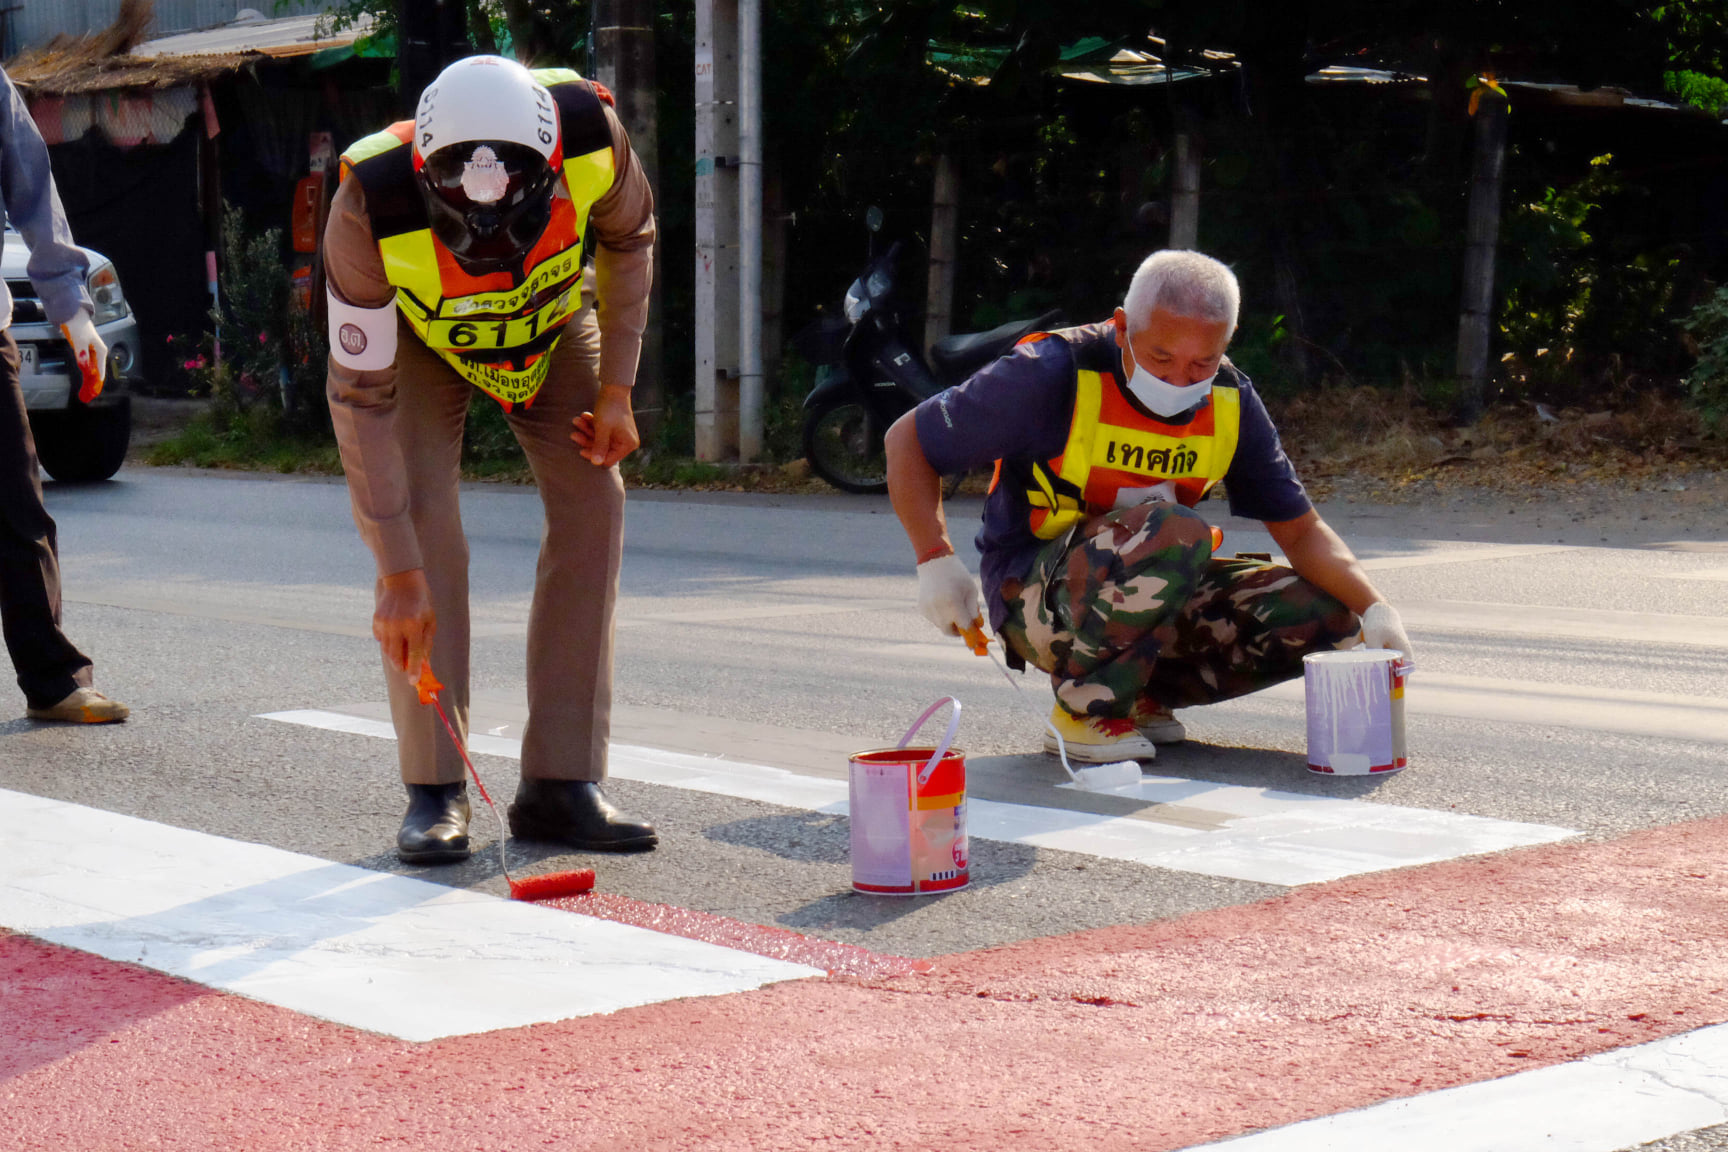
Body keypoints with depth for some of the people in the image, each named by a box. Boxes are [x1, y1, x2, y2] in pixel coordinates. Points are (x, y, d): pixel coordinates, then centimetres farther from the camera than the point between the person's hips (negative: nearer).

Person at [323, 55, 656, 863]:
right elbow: (362, 399, -33)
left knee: (591, 507, -7)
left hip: (552, 316, 3)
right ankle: (434, 790, -9)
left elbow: (628, 240, -10)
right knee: (423, 526, -18)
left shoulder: (590, 135, -36)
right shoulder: (372, 207, -41)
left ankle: (561, 784, -1)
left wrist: (616, 391, -14)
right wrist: (399, 575, -33)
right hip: (421, 333, -2)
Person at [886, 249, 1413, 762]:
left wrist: (1373, 609, -15)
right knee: (1174, 533, -35)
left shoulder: (1231, 402, -3)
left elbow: (1300, 528, 1)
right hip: (1033, 600, -6)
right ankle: (1083, 709, -15)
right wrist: (936, 562, -21)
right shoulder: (1052, 374, -18)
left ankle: (1141, 695, 5)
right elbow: (907, 438, -10)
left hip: (1151, 599, 6)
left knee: (1325, 614, -9)